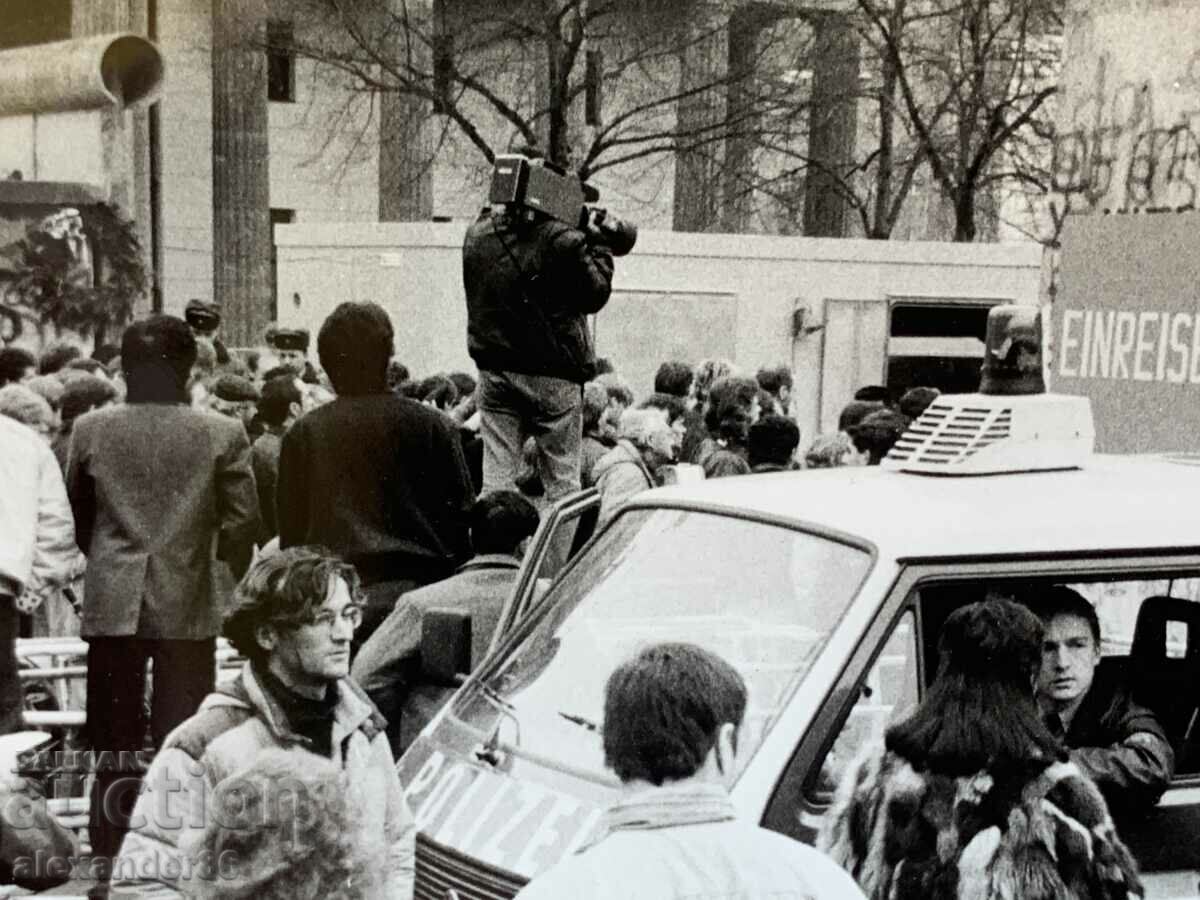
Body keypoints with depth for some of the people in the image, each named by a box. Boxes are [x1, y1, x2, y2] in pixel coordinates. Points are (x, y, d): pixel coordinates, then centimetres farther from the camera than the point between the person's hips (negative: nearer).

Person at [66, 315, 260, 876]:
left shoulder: (90, 430, 1)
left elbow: (75, 517, 9)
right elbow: (242, 523, -5)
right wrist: (235, 570, 15)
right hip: (188, 604, -1)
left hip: (111, 603, 1)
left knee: (114, 742, 9)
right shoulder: (222, 434, -4)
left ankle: (111, 854, 13)